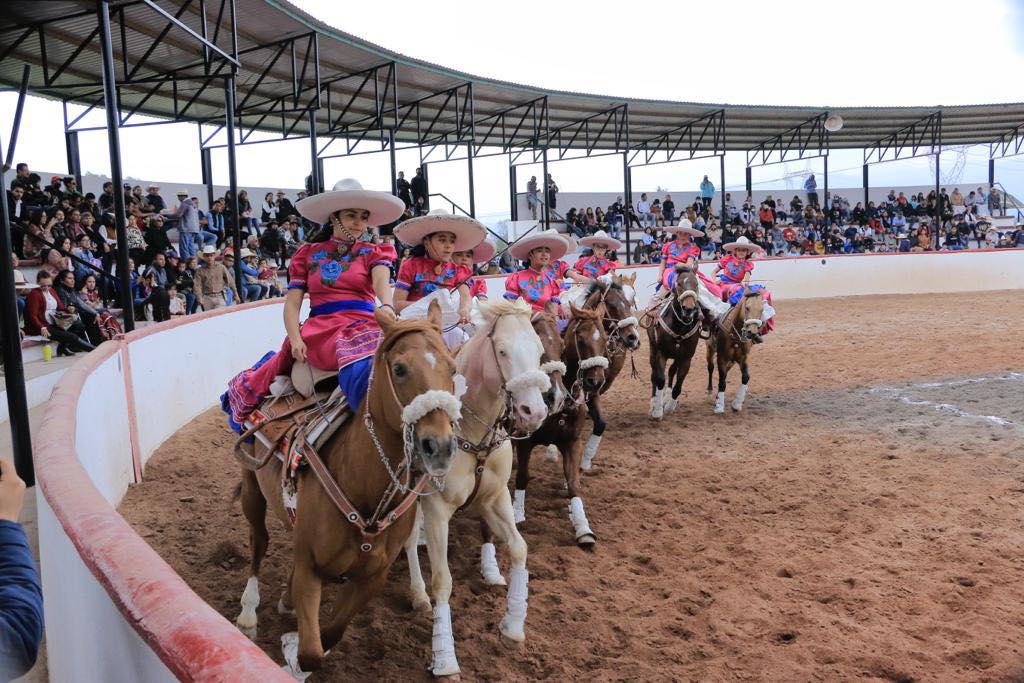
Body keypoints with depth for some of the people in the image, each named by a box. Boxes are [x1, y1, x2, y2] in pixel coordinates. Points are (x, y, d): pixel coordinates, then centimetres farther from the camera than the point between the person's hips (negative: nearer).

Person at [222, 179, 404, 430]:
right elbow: (292, 302, 11)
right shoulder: (309, 254, 17)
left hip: (362, 323, -2)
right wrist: (295, 339, -7)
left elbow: (381, 280, -10)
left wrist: (387, 307, -34)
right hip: (318, 328, 3)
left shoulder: (372, 253, 13)